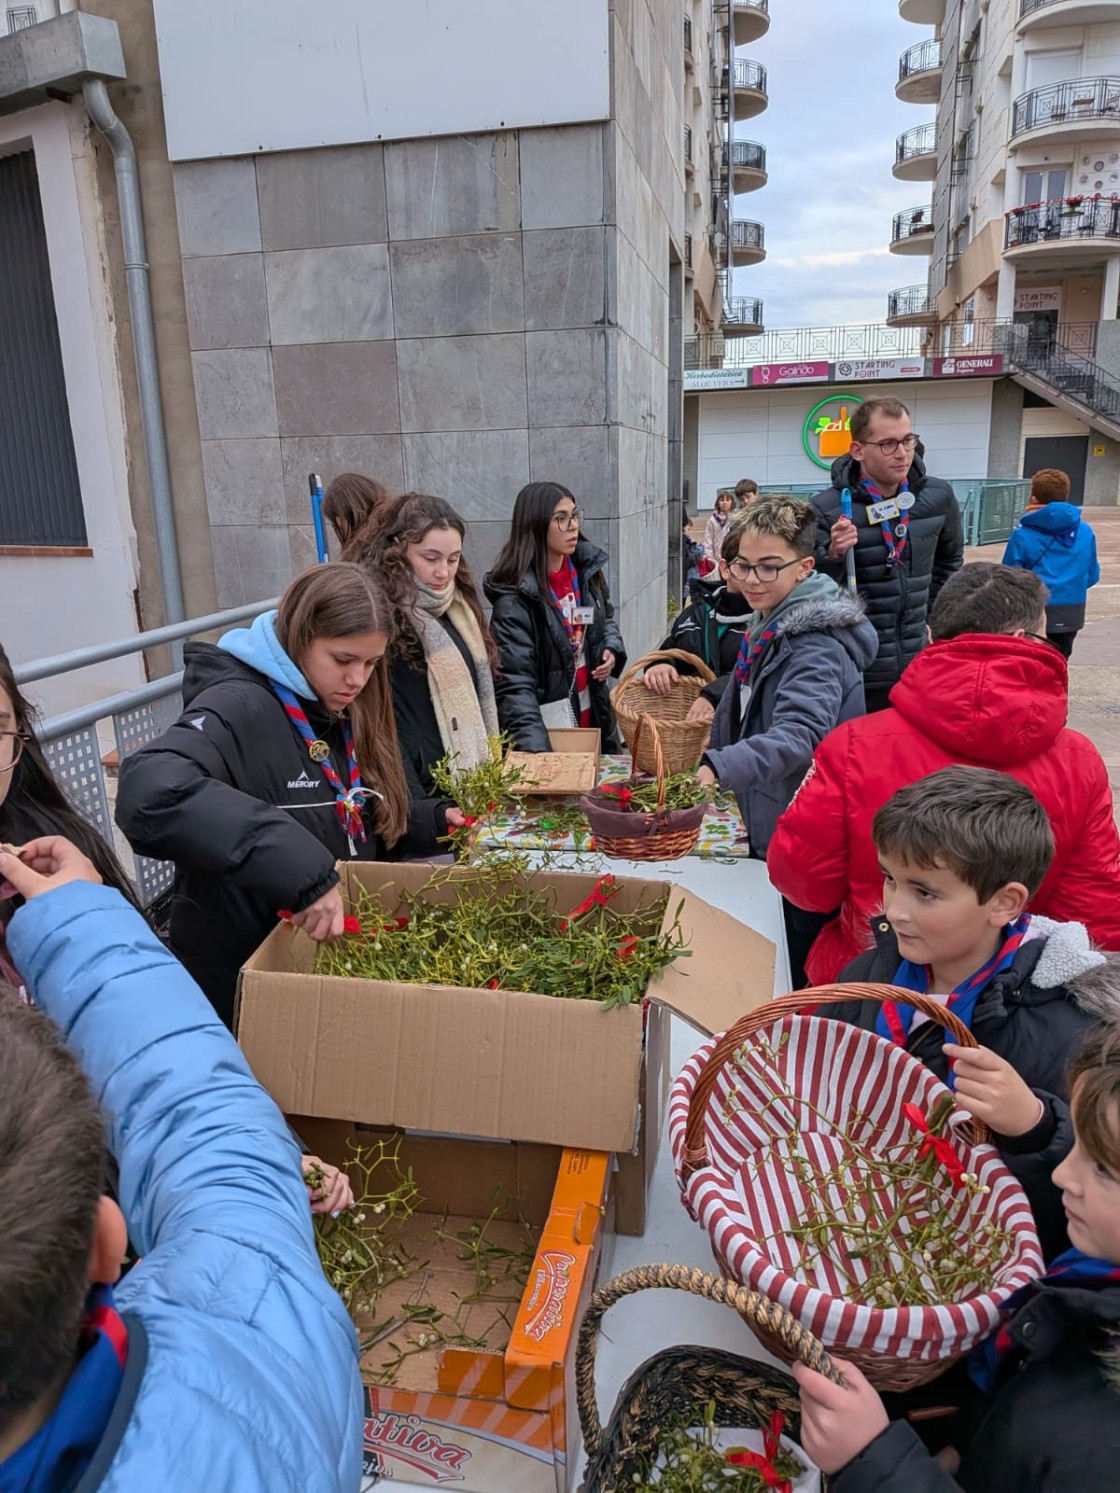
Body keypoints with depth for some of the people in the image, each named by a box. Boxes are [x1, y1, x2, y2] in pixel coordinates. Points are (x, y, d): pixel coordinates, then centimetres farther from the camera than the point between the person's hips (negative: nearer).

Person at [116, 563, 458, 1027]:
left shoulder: (338, 713, 4)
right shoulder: (240, 708, -23)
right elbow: (149, 793, -43)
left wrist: (434, 824, -2)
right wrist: (300, 870, -46)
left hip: (334, 961, 8)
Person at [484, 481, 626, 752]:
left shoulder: (587, 565, 1)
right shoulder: (515, 597, -20)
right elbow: (515, 684, -26)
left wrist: (612, 650, -2)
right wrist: (537, 750, -37)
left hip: (592, 713, 7)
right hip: (548, 725, -6)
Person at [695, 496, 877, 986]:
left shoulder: (819, 646, -23)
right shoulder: (767, 625, 7)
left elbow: (798, 733, -40)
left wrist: (719, 768, -53)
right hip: (766, 831, 9)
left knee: (797, 976, 5)